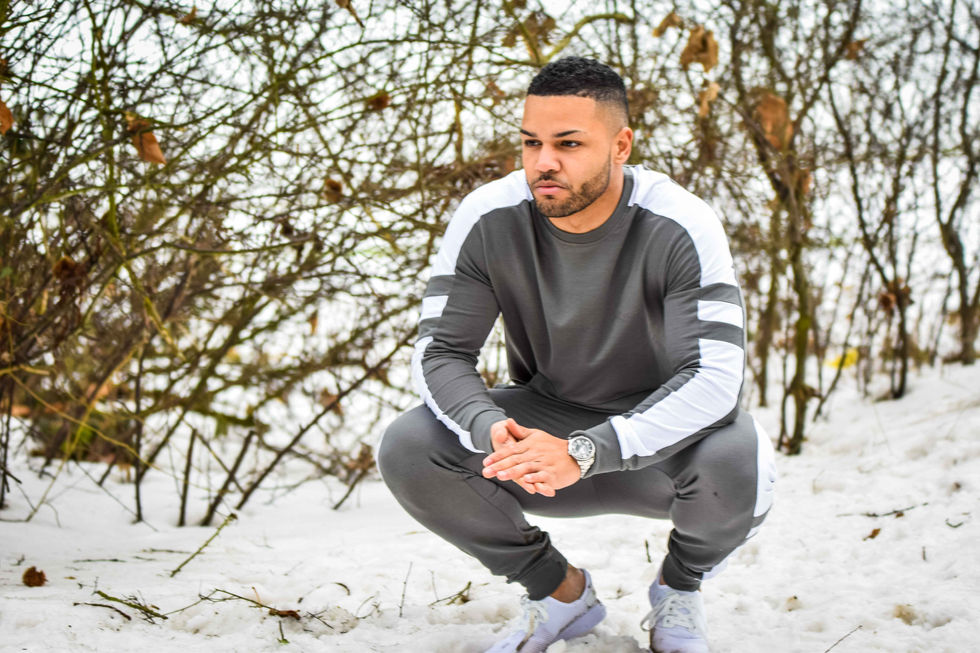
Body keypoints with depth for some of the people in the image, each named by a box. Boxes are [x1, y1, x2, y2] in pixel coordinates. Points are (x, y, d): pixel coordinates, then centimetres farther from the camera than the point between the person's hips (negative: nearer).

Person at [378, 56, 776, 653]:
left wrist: (583, 453, -46)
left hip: (662, 432, -2)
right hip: (546, 414, 3)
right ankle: (562, 592, 3)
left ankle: (680, 588, 2)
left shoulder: (681, 227, -26)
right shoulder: (487, 220, -17)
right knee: (406, 451, -22)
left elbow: (715, 376, -33)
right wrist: (492, 430, -38)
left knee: (737, 462, -37)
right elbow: (440, 352, -14)